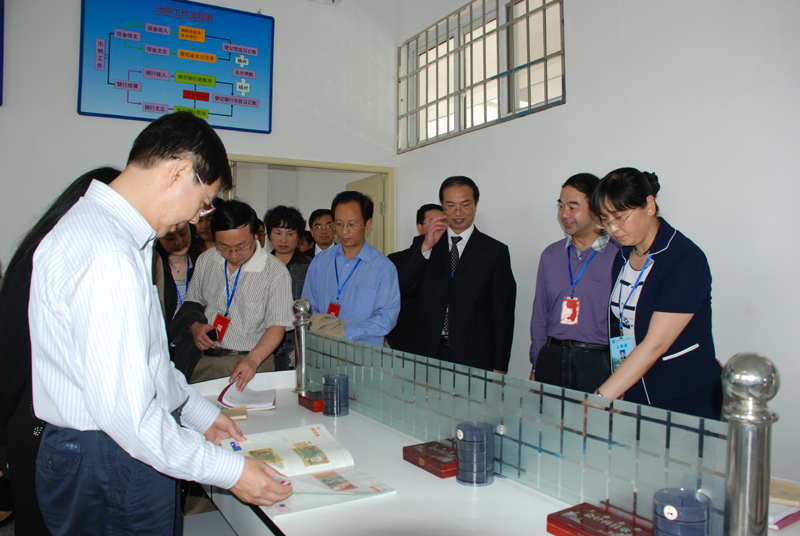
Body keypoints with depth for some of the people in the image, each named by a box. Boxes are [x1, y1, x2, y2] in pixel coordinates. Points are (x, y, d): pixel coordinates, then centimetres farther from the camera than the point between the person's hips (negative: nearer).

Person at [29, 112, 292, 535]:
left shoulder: (95, 224, 9)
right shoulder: (107, 254, -26)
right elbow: (124, 410, -28)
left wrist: (201, 413, 17)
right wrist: (229, 470, -19)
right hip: (111, 476, -10)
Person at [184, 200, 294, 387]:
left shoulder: (275, 272, -7)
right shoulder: (205, 260, 8)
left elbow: (278, 325, -9)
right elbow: (192, 302, 21)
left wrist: (253, 359, -24)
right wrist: (195, 327, 0)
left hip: (252, 362, -3)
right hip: (205, 361, 3)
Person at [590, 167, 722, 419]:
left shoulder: (686, 259, -16)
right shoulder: (623, 257, 6)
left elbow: (654, 345, -22)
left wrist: (600, 398, -26)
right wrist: (618, 394, 1)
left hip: (686, 400, -6)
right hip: (633, 394, 6)